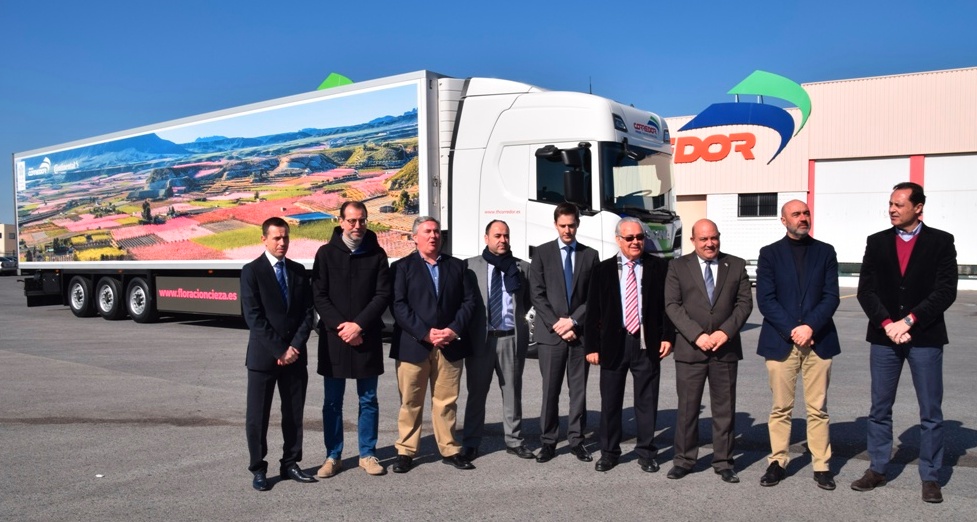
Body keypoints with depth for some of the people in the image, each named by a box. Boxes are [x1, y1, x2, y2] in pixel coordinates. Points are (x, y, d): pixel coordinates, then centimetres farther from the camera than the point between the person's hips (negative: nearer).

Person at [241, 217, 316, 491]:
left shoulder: (298, 271, 9)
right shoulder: (252, 271, -4)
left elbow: (307, 313, 5)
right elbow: (253, 317, -11)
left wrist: (295, 347, -7)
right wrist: (279, 350, -14)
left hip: (295, 355, 4)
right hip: (263, 355, -4)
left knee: (294, 414, 10)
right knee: (257, 416, 3)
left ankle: (290, 464, 22)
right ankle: (258, 469, 15)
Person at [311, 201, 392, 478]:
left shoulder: (376, 254, 3)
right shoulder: (326, 253, 3)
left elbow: (384, 294, -2)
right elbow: (319, 296, -1)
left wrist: (359, 325, -12)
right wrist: (340, 326, -12)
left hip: (367, 338, 0)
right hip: (333, 337, 0)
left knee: (368, 400, 8)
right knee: (332, 401, 6)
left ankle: (367, 454, 19)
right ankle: (333, 456, 17)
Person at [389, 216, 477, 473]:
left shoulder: (456, 266, 13)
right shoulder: (403, 267, 4)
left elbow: (469, 300, 7)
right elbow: (398, 305, -5)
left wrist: (454, 330, -8)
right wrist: (425, 333, -14)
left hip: (450, 345, 2)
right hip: (412, 345, -2)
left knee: (447, 401, 8)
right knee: (410, 402, 3)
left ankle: (449, 449, 17)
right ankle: (405, 451, 13)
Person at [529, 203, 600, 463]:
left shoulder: (590, 255, 9)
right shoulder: (542, 253, 4)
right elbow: (537, 294, -2)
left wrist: (573, 321, -8)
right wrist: (556, 324, -10)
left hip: (580, 332, 2)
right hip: (550, 333, -1)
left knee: (578, 389, 7)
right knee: (550, 390, 2)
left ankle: (576, 440, 16)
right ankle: (548, 442, 11)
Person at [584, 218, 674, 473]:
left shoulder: (659, 267, 2)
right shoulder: (603, 270, 4)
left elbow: (668, 304, 3)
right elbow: (593, 311, 3)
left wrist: (667, 336, -5)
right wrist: (592, 346, -1)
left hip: (647, 343, 0)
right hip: (613, 343, 1)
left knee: (647, 401, 7)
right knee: (610, 401, 9)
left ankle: (646, 453, 21)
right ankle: (609, 452, 23)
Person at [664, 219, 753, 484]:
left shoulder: (736, 265, 7)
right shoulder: (678, 267, 2)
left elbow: (744, 303, 2)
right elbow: (672, 305, -4)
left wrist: (725, 332, -12)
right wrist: (697, 335, -14)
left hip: (725, 348, 1)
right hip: (689, 349, -1)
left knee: (725, 409, 8)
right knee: (687, 408, 6)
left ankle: (723, 462, 19)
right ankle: (684, 459, 19)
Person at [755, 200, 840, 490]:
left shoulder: (825, 252, 8)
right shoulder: (770, 254, 4)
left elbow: (831, 297, 1)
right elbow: (765, 299, -3)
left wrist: (810, 327, -13)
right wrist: (792, 330, -12)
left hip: (818, 340, 1)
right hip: (780, 341, -1)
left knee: (818, 408, 5)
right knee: (781, 408, 5)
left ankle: (821, 466, 14)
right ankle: (778, 463, 14)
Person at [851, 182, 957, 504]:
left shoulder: (941, 242, 0)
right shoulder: (876, 242, 5)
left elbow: (946, 291, -8)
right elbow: (866, 290, 0)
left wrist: (908, 321, -15)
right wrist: (888, 324, -12)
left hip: (926, 338, -2)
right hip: (884, 336, 2)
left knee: (931, 412, 5)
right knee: (879, 409, 9)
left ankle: (930, 477, 17)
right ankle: (877, 470, 20)